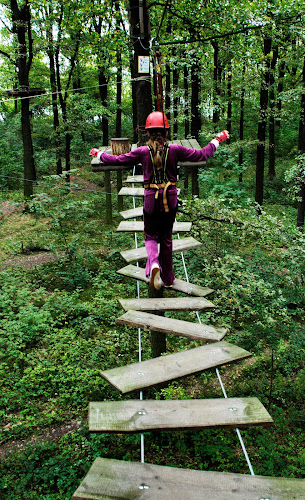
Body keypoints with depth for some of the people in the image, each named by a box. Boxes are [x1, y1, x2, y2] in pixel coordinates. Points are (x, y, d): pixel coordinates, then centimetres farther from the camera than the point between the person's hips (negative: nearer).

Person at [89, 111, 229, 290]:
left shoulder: (143, 152, -8)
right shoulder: (175, 150, -7)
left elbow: (117, 160, -1)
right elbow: (202, 155, -1)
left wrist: (99, 153, 18)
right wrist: (217, 140, 15)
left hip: (151, 199, -1)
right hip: (170, 199, 1)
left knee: (151, 236, 15)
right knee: (166, 237, 15)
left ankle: (154, 263, -17)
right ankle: (167, 278, 24)